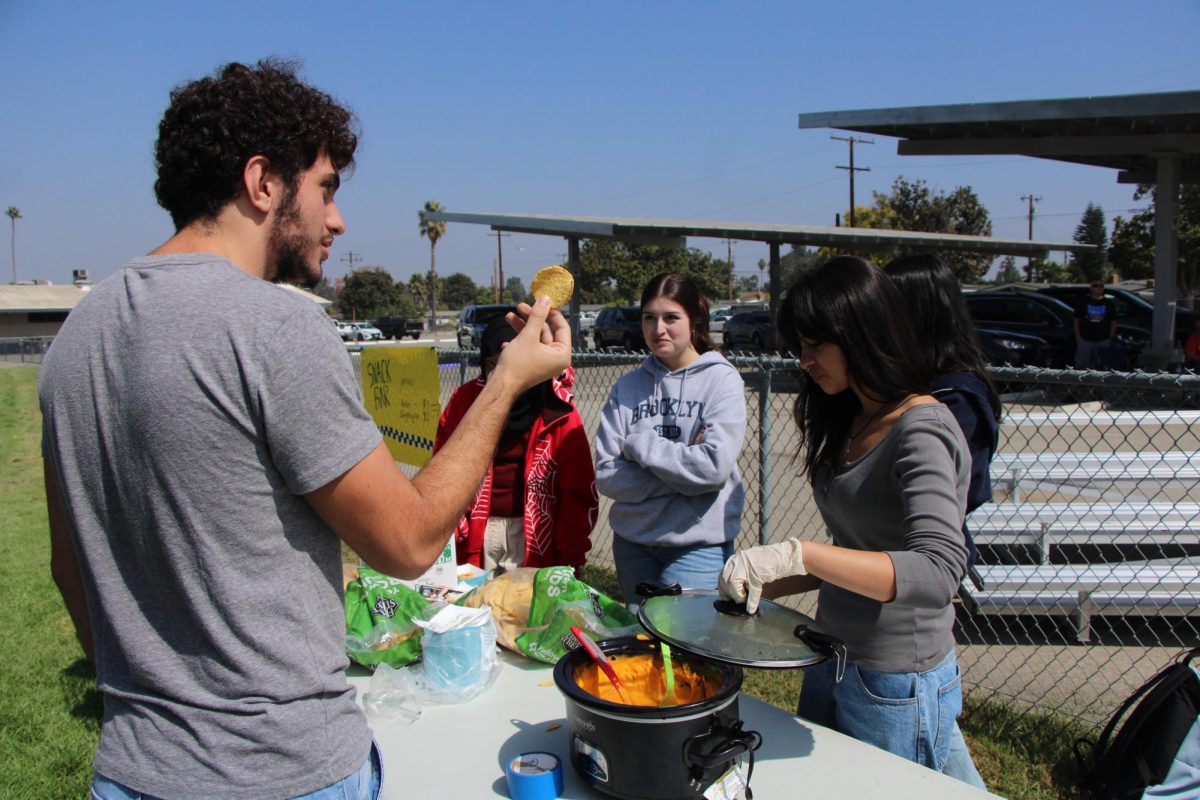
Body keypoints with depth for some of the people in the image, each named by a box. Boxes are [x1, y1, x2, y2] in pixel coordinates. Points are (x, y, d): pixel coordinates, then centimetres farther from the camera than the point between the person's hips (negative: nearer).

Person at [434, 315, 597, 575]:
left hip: (535, 534, -1)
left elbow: (578, 491, -4)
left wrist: (570, 559, -5)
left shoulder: (557, 410, -6)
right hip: (476, 533, 2)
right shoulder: (465, 400, 0)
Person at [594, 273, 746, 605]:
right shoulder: (627, 387, 2)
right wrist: (681, 463, -15)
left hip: (699, 544, -3)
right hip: (633, 541, 4)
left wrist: (639, 442, -10)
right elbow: (606, 475, -5)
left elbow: (714, 465, -18)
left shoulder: (721, 379, -6)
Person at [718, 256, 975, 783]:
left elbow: (937, 573, -33)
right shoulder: (851, 422, 6)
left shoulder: (922, 432, -20)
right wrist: (767, 587, 2)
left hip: (897, 686, -8)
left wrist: (798, 554, -38)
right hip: (831, 663, 8)